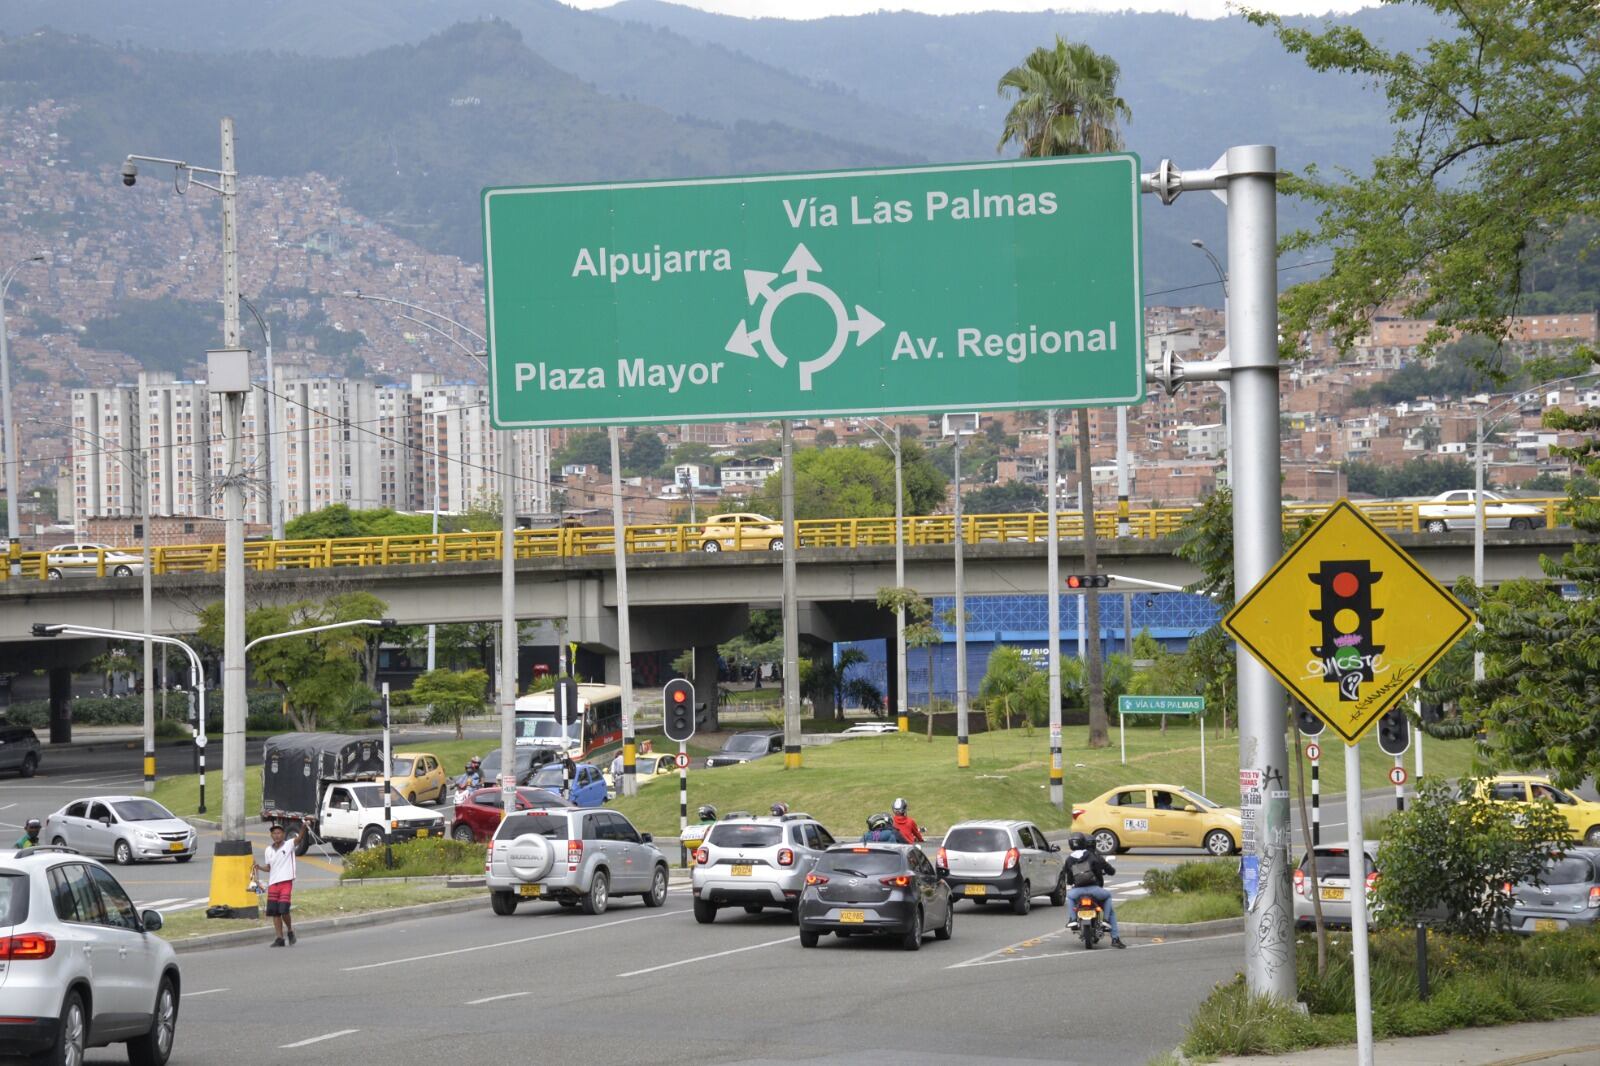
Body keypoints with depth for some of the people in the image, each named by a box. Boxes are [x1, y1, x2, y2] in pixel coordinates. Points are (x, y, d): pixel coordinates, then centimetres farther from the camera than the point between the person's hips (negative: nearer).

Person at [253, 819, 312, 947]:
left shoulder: (289, 845, -1)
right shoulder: (269, 850, 13)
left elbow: (300, 838, -19)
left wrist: (303, 827, -37)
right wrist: (259, 867, 0)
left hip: (286, 882, -5)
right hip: (272, 883, 5)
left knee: (283, 910, -14)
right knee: (274, 912, 2)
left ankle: (290, 931, 12)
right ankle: (280, 938, 8)